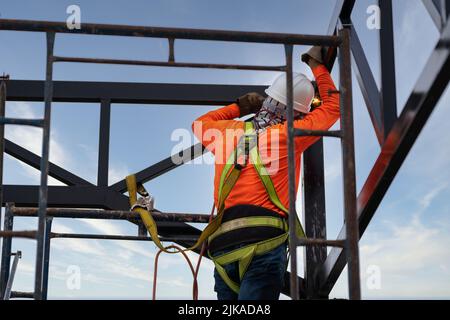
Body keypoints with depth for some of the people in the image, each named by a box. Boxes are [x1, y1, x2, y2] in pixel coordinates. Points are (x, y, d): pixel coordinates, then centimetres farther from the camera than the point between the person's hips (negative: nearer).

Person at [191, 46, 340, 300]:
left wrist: (240, 107, 41)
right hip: (263, 241, -5)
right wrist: (317, 65, 32)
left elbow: (200, 124, 41)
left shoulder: (229, 131, 17)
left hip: (223, 246, 5)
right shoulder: (288, 132, 5)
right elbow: (333, 106, 21)